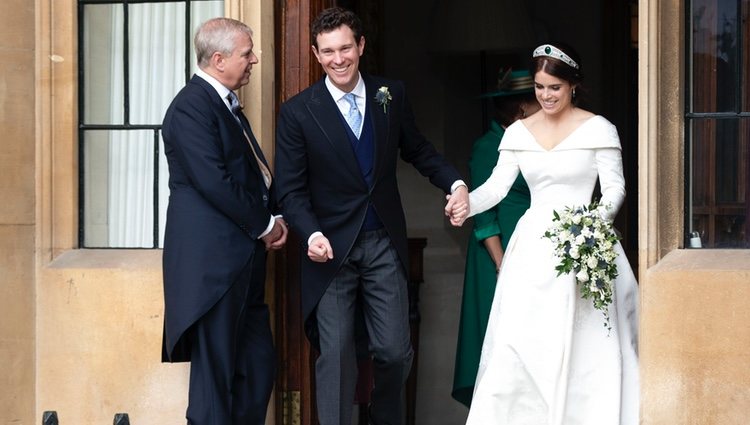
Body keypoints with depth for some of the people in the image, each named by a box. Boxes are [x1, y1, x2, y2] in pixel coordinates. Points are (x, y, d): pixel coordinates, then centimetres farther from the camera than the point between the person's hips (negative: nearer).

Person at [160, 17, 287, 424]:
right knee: (215, 369, -4)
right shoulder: (192, 107, -13)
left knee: (258, 363, 10)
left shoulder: (225, 104, 17)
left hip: (242, 259, 10)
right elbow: (214, 182, -20)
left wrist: (275, 218, 3)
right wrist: (264, 225, -10)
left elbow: (254, 174, 20)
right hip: (212, 259, -10)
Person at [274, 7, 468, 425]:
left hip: (385, 244, 2)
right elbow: (291, 188, -4)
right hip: (332, 248, -2)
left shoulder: (392, 95, 2)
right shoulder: (298, 112, -6)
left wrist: (455, 182, -2)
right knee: (336, 355, 0)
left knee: (395, 351, 4)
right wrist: (312, 235, -20)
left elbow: (417, 150, 15)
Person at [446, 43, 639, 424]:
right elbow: (498, 184, 2)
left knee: (586, 344, -6)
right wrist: (468, 204, -18)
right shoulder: (518, 133, 9)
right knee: (521, 341, -4)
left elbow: (615, 187, -3)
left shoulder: (598, 129, -1)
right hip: (533, 245, 3)